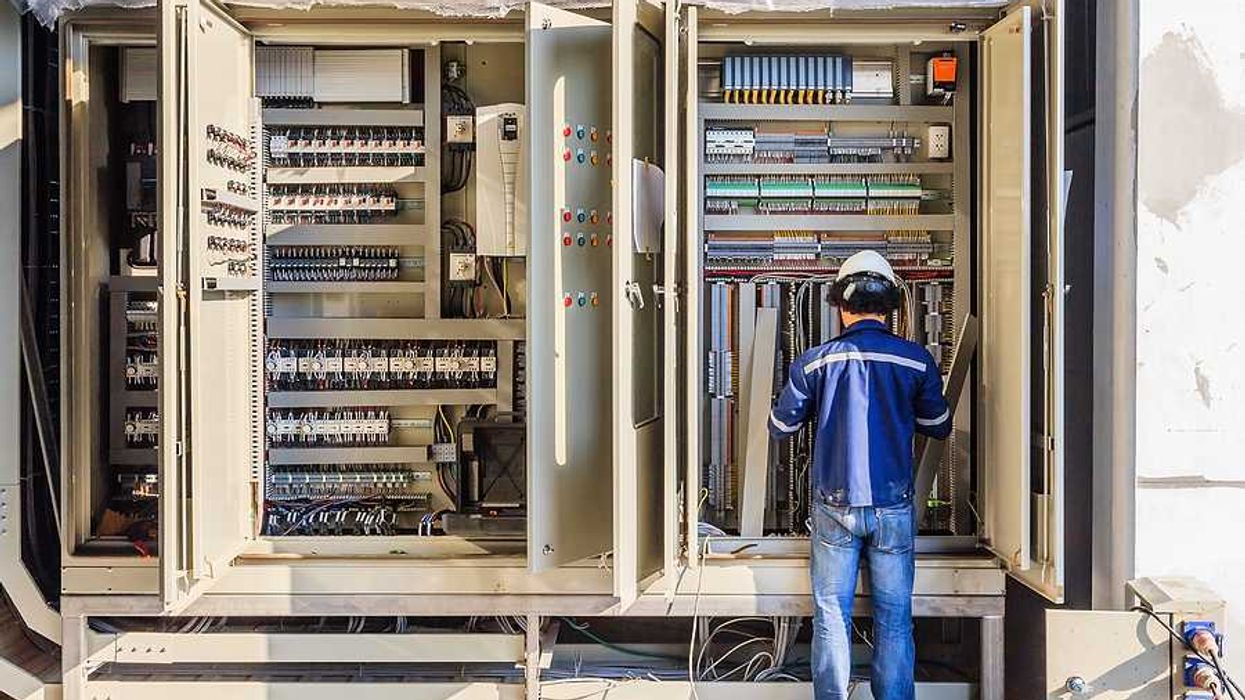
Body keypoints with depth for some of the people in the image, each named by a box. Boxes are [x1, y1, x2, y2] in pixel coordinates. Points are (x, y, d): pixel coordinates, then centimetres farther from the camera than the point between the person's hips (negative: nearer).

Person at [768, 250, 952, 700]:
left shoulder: (815, 362, -5)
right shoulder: (916, 360, -3)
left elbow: (780, 428, 6)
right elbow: (939, 428, 10)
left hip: (834, 508, 0)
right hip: (893, 508, 1)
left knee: (831, 616, 7)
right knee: (894, 618, 8)